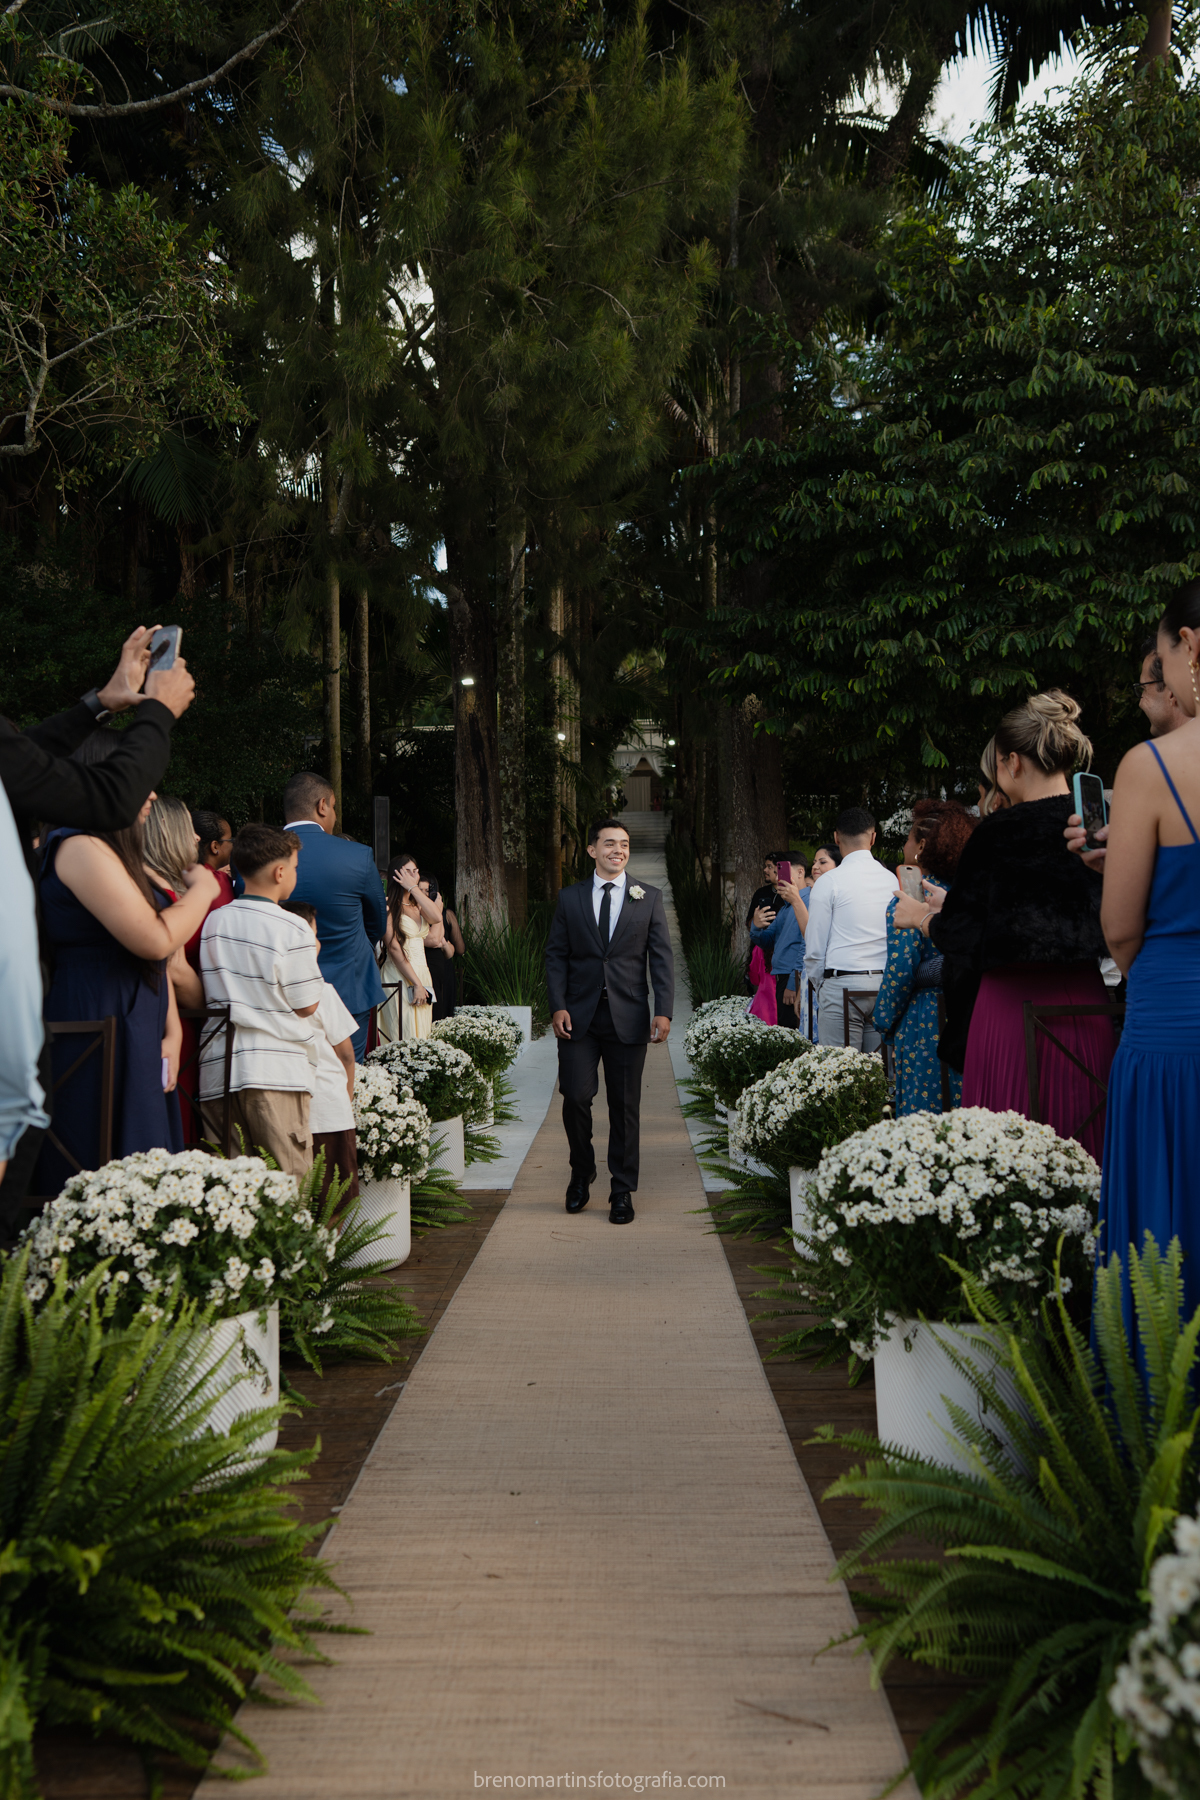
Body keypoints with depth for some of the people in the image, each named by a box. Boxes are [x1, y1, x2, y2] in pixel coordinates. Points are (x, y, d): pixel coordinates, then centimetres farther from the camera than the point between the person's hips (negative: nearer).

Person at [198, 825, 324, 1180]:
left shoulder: (213, 921, 8)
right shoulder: (293, 930, -8)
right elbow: (307, 1005, -1)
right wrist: (312, 956, 13)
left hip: (217, 1070, 5)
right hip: (277, 1069, -5)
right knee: (289, 1187, -1)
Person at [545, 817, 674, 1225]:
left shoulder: (649, 898, 7)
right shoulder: (569, 898, 8)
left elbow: (662, 958, 3)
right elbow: (555, 955, 7)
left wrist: (663, 1011, -7)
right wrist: (558, 1006, -5)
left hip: (627, 1018, 0)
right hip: (578, 1017, 0)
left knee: (625, 1106, 3)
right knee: (576, 1097, -5)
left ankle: (622, 1192, 13)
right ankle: (582, 1172, 20)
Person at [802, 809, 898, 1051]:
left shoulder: (829, 882, -4)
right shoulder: (892, 880, 9)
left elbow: (815, 948, -2)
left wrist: (819, 987, 13)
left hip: (842, 986, -5)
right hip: (886, 985, 5)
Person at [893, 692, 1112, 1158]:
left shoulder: (996, 832, -9)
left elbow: (960, 935, -5)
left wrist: (920, 916, 18)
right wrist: (946, 903, 25)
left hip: (1011, 1007, -5)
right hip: (1083, 1004, 5)